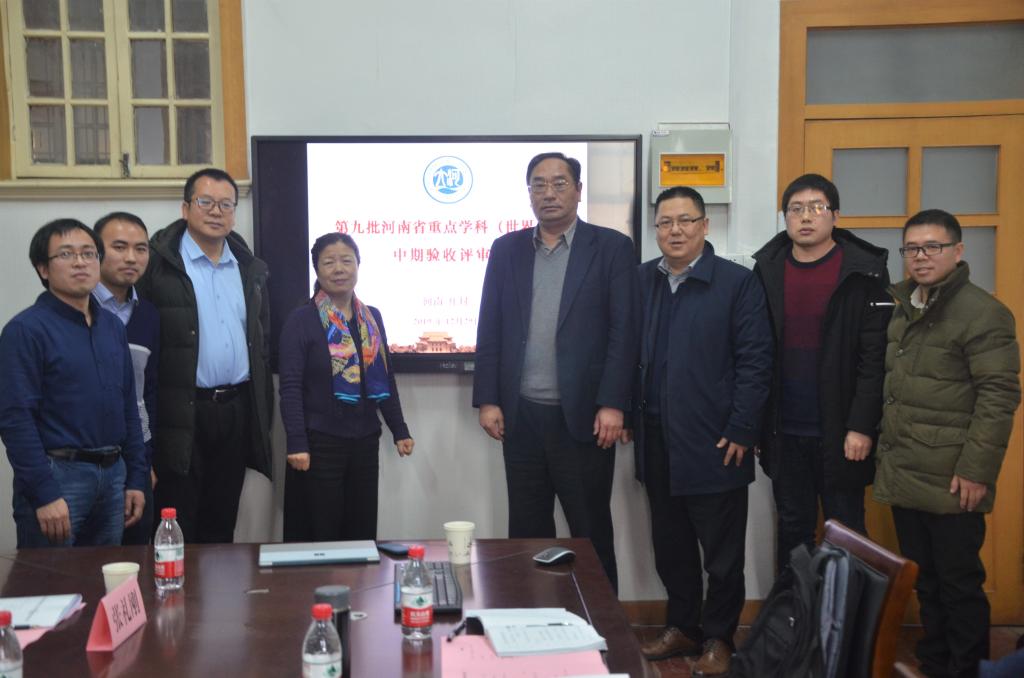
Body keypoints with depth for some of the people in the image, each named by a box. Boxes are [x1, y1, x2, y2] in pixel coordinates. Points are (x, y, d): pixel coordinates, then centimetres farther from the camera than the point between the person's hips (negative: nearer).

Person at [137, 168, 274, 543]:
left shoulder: (251, 269, 13)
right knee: (177, 531, 2)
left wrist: (263, 410, 13)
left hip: (236, 411, 5)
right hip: (181, 411, -5)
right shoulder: (156, 262, -6)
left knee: (221, 526, 14)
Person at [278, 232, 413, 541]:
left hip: (365, 440, 5)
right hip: (320, 441, -5)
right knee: (321, 534, 4)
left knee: (362, 532, 11)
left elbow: (385, 378, 14)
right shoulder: (301, 319, -6)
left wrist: (400, 431, 12)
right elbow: (290, 387, -10)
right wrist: (296, 444, -18)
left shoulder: (372, 317, 9)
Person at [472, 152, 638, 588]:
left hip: (583, 416, -3)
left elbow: (624, 331, -5)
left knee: (591, 531, 7)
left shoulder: (611, 247, 0)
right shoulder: (507, 249, 10)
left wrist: (612, 404, -12)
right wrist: (487, 400, 1)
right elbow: (489, 330, 8)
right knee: (526, 531, 12)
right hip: (521, 415, 3)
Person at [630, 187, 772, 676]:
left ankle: (718, 637, 24)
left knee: (722, 552, 8)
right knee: (670, 544, 15)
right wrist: (626, 414, 6)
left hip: (714, 443, -4)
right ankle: (681, 627, 31)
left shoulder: (737, 283, -5)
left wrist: (741, 432, -11)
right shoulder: (640, 281, 7)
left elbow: (755, 361, -8)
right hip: (656, 441, 4)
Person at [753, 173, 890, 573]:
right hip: (784, 433, 3)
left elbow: (876, 356, -10)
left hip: (839, 434, -3)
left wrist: (861, 427, -14)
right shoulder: (767, 270, 5)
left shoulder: (864, 271, -5)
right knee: (792, 531, 14)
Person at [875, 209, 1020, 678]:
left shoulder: (983, 313, -10)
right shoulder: (902, 311, 13)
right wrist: (886, 448, 16)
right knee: (924, 582, 17)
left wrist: (976, 470, -19)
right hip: (904, 479, 7)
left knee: (959, 585, 4)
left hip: (950, 484, -7)